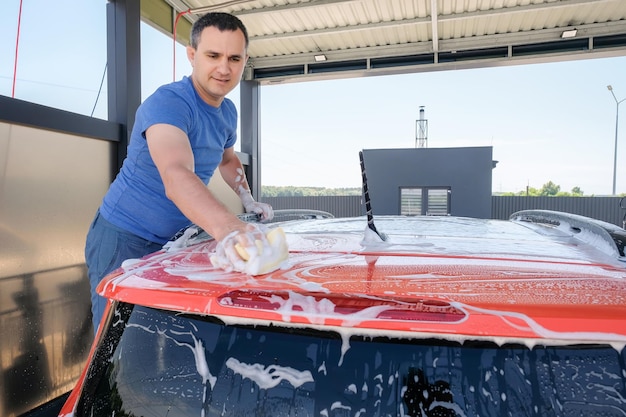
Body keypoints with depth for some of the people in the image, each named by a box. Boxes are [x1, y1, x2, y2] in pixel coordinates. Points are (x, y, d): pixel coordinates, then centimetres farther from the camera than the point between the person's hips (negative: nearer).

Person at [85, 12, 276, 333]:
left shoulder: (228, 112, 3)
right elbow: (176, 177, -43)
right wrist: (227, 229, -60)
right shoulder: (167, 102, -24)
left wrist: (247, 199, 7)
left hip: (174, 241, 7)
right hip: (124, 241, -7)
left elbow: (227, 159, 23)